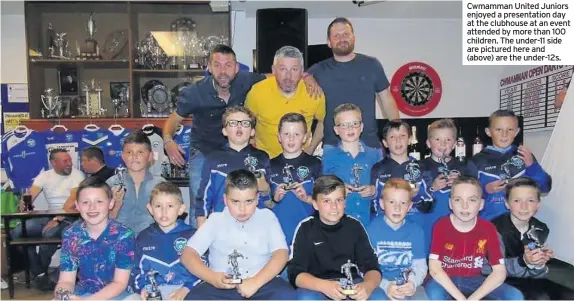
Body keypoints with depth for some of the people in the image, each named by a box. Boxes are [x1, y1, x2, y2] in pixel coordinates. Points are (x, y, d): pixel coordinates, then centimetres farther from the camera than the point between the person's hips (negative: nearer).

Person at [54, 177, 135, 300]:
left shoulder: (124, 235, -15)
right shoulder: (70, 235, -5)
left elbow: (120, 283, -13)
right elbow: (66, 280, -4)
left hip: (116, 294, -2)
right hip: (83, 292, 2)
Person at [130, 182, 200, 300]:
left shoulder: (191, 235, 4)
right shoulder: (143, 237, 14)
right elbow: (136, 270, 15)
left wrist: (186, 290, -11)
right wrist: (143, 289, -2)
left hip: (184, 291, -2)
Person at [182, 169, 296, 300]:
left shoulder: (267, 217, 9)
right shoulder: (216, 220, 8)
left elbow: (281, 253, -2)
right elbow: (188, 254, 2)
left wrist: (256, 282, -18)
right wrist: (213, 278, -18)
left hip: (262, 283, 1)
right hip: (222, 287, 0)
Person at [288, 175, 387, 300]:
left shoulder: (354, 226, 0)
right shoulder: (305, 228, -7)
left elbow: (372, 267, -3)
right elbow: (295, 273, -12)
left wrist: (367, 286, -28)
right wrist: (323, 286, -32)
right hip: (316, 285, -2)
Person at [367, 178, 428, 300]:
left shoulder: (416, 230, 3)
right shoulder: (372, 229, -6)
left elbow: (420, 266, 2)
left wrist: (413, 282, -19)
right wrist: (385, 285, -22)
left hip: (407, 284, 2)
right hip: (379, 284, -2)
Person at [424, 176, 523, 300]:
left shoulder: (488, 228, -8)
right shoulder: (441, 226, -13)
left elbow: (499, 271, -11)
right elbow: (434, 268, -18)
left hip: (473, 280, 3)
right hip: (446, 281, -3)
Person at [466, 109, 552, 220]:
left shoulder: (524, 156, 3)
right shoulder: (478, 161, -4)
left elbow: (546, 187, 0)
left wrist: (532, 165, -12)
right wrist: (485, 190, -19)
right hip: (487, 222, -2)